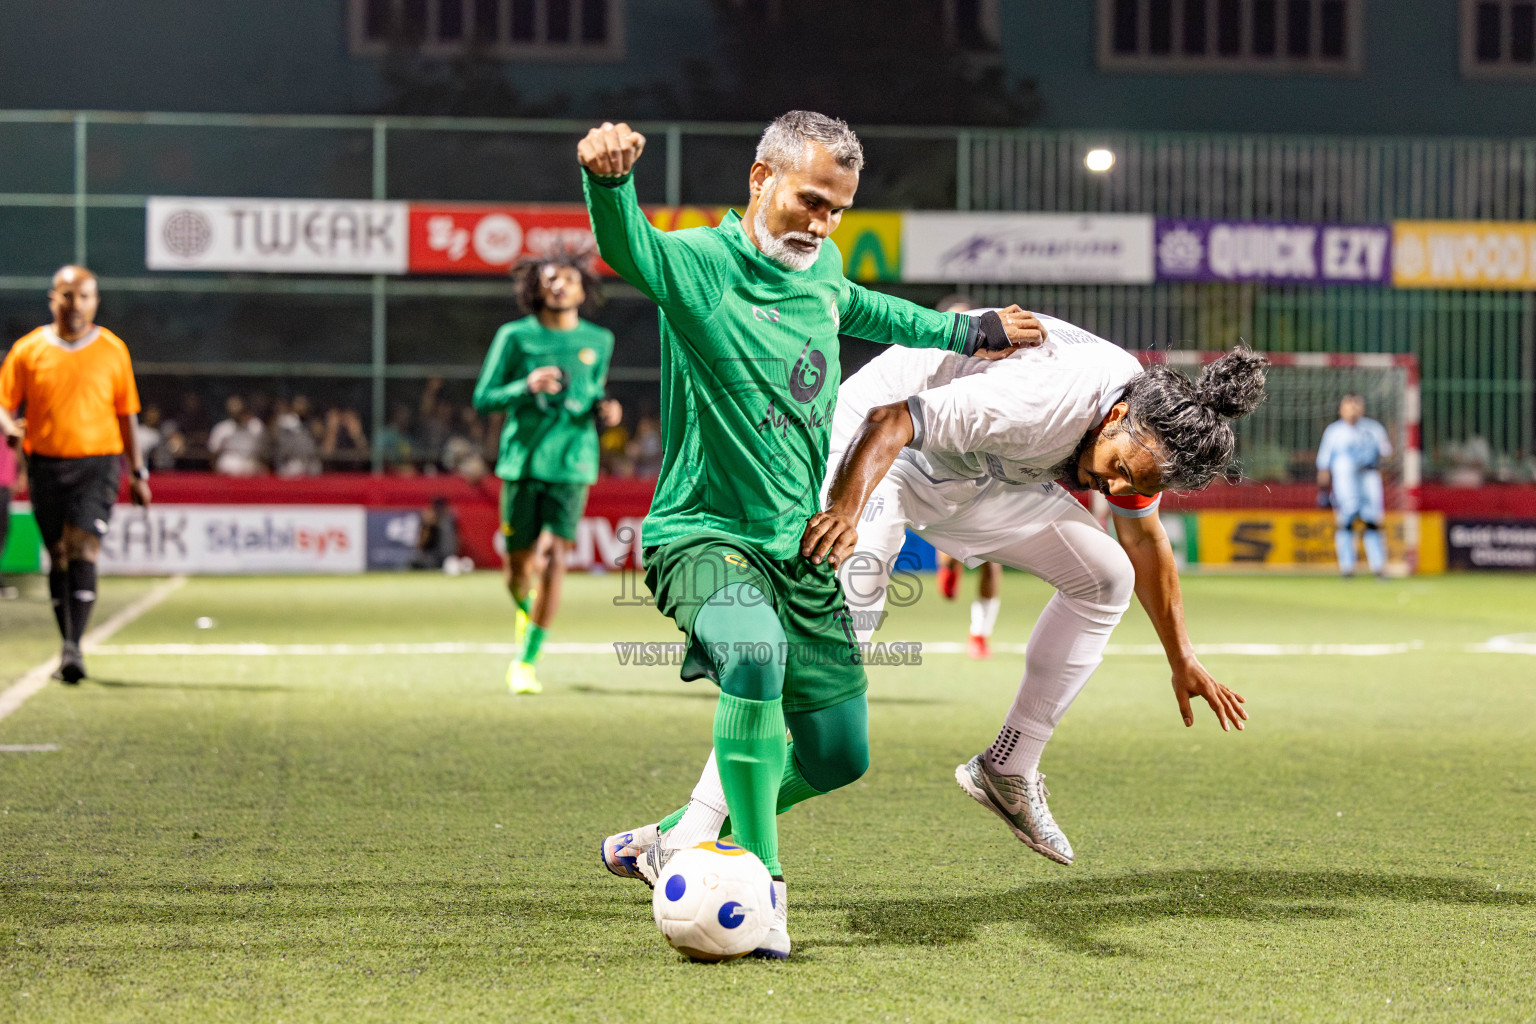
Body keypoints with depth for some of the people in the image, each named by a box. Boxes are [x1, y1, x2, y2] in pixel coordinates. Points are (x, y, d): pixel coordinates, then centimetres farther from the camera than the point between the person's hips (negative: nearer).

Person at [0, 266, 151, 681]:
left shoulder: (113, 350, 5)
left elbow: (127, 414, 11)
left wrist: (138, 473, 12)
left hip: (97, 461, -2)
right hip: (46, 463, 2)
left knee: (84, 551, -16)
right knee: (59, 555, 8)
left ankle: (73, 647, -20)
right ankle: (68, 645, 18)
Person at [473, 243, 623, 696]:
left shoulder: (598, 341, 8)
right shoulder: (514, 336, 0)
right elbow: (483, 400, -1)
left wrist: (603, 410, 0)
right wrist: (527, 386, -18)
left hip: (571, 465, 0)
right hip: (521, 461, 0)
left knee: (553, 559, -14)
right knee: (518, 564, 7)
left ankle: (526, 661, -7)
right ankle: (524, 609, 44)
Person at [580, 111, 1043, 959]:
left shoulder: (822, 269, 7)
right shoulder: (700, 265, -14)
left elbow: (856, 308, 31)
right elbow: (627, 246, -37)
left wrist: (969, 333, 40)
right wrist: (609, 179, -59)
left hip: (798, 546, 7)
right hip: (704, 535, -7)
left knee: (838, 751, 5)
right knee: (755, 650, -38)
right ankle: (760, 881, -25)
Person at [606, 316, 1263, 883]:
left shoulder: (1146, 426, -10)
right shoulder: (1049, 398, -36)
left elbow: (1145, 541, 9)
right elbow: (892, 422, -41)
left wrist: (1182, 661, 17)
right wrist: (846, 512, -59)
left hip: (977, 478, 8)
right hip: (880, 449, -8)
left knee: (1107, 577, 2)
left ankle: (1007, 773, 10)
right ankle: (699, 823, -30)